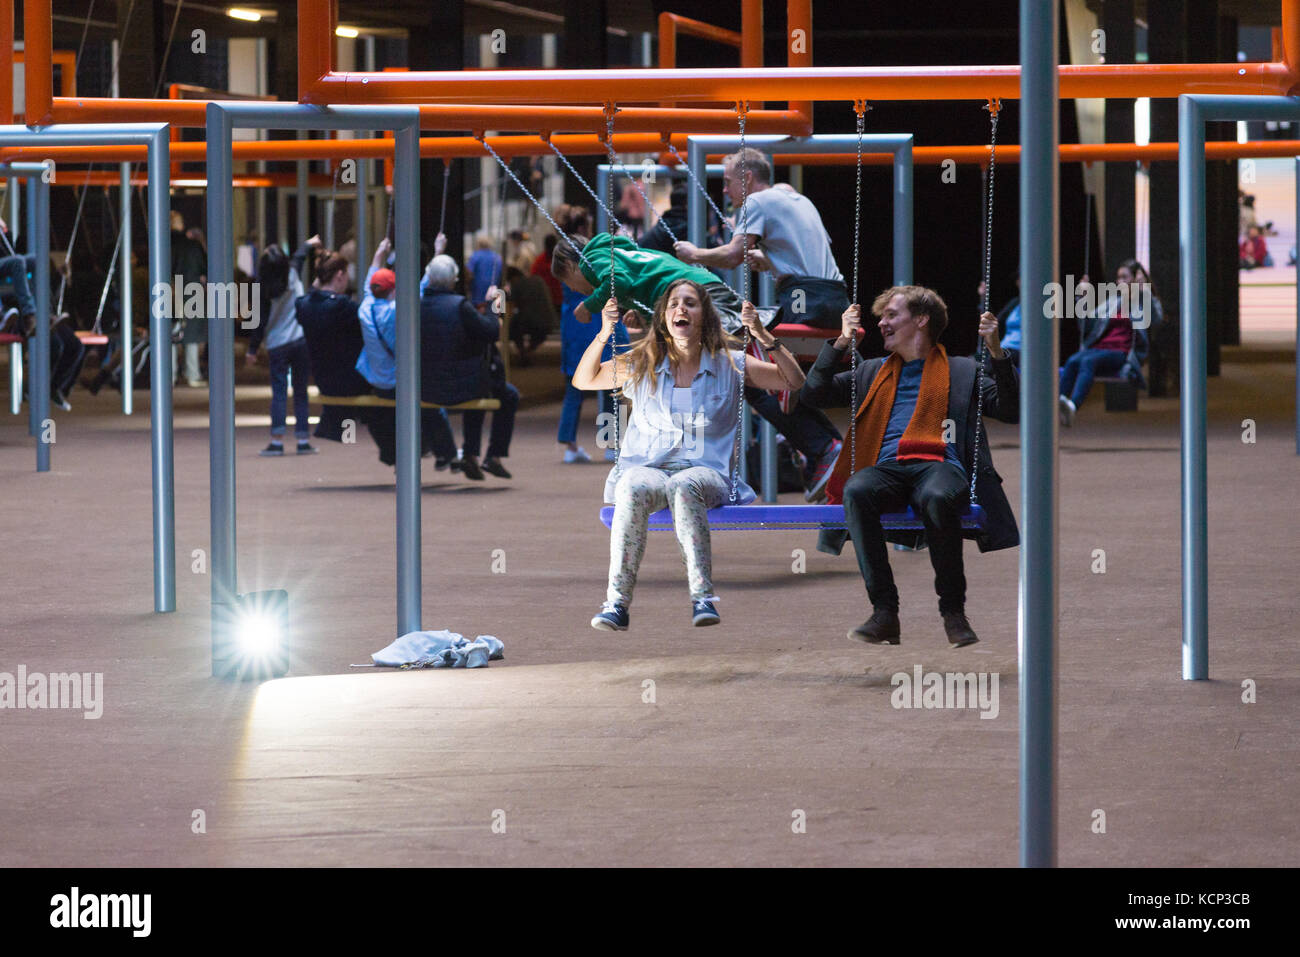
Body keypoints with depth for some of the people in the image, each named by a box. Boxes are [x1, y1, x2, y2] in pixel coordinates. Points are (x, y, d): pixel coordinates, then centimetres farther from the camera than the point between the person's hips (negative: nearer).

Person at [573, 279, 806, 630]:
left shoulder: (730, 365, 10)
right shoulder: (642, 365, 14)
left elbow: (794, 381, 9)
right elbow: (583, 381, 17)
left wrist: (764, 336, -3)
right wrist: (604, 334, 3)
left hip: (706, 472, -1)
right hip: (645, 467, 1)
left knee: (684, 486, -40)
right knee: (633, 489, -37)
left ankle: (703, 597, -45)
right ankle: (616, 602, -42)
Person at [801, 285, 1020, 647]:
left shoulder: (962, 370, 25)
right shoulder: (872, 372, 34)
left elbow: (1010, 410, 15)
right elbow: (814, 393, 27)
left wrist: (997, 352, 5)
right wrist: (842, 342, 20)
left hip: (939, 465, -2)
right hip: (886, 468, 2)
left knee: (937, 497, -41)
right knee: (857, 490, -36)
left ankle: (953, 611, -25)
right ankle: (884, 611, -33)